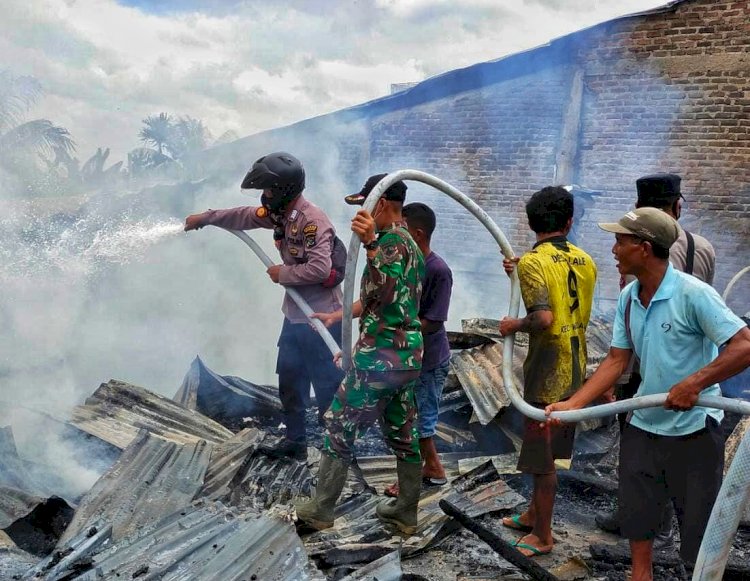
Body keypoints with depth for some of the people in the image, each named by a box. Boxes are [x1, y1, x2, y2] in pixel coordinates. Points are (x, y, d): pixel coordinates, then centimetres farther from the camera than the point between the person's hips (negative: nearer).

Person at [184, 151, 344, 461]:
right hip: (295, 314, 10)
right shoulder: (279, 212, 5)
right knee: (289, 378, 19)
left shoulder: (312, 220, -23)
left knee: (328, 386, -1)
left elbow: (320, 269, -32)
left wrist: (282, 273, -18)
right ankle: (295, 441, 34)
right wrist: (205, 218, 28)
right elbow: (245, 216, 21)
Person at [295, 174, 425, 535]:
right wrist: (337, 316, 30)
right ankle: (406, 513, 25)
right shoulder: (411, 243, 18)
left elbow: (389, 289, -33)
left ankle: (319, 512, 12)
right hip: (408, 356, 9)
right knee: (403, 434, 16)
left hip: (381, 358, -9)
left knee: (339, 426, 3)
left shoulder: (390, 240, -13)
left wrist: (370, 244, -45)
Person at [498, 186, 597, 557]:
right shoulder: (585, 261, 6)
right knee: (549, 450, 21)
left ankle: (542, 536, 19)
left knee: (542, 455, 6)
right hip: (576, 370, 7)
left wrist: (514, 326, -10)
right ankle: (533, 515, 37)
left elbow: (543, 317, -28)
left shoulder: (532, 262, -16)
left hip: (547, 373, -7)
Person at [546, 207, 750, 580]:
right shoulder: (628, 298, 0)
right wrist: (572, 404, -6)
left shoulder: (693, 294, -22)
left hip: (693, 429, -6)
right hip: (642, 425, 7)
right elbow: (616, 360, 2)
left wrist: (694, 383, -31)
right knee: (636, 513, 18)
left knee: (698, 525, 8)